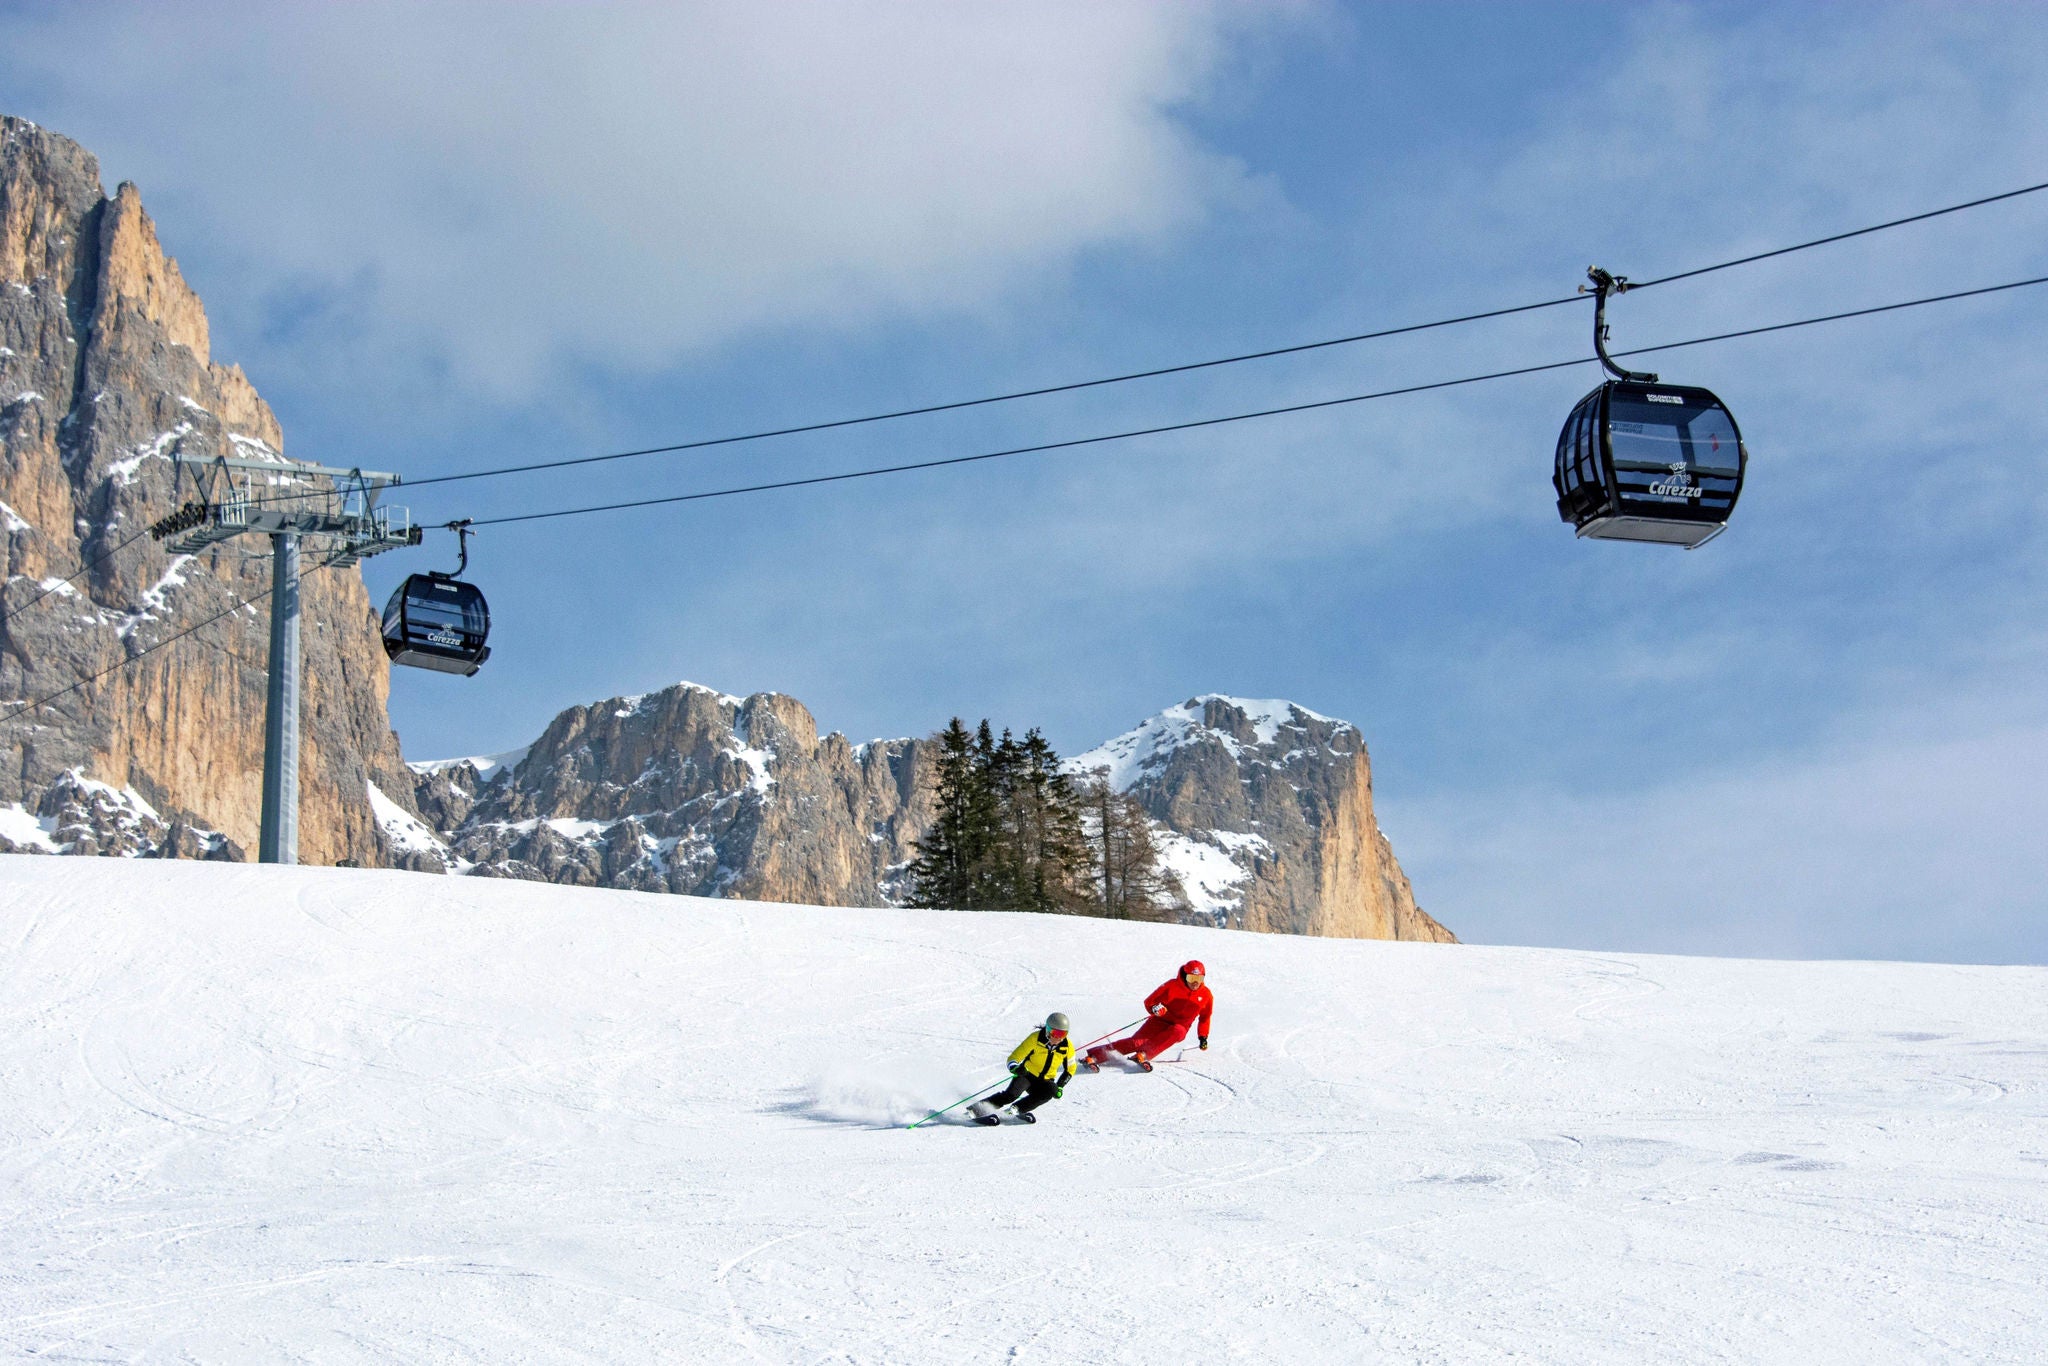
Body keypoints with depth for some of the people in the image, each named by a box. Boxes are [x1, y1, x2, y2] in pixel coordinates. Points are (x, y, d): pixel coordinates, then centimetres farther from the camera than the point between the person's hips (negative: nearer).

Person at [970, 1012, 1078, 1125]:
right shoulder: (1036, 1038, -16)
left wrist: (1060, 1086, -3)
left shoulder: (1067, 1046, -8)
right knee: (1012, 1094, -32)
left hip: (1045, 1081, 3)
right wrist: (1014, 1068, -38)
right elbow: (1014, 1057, -15)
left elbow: (1070, 1069, 9)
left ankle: (1018, 1108, -24)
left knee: (1051, 1090, -33)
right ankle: (977, 1109, -27)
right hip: (1027, 1074, -3)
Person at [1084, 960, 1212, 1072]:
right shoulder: (1172, 986, -9)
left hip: (1178, 1030, 2)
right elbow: (1149, 1002, -3)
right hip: (1160, 1022, -2)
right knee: (1137, 1042, -28)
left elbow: (1205, 1017, 18)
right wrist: (1155, 1009, -25)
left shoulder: (1206, 995, -1)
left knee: (1178, 1031, -37)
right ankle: (1093, 1056, -36)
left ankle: (1143, 1054, -48)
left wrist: (1203, 1037, 12)